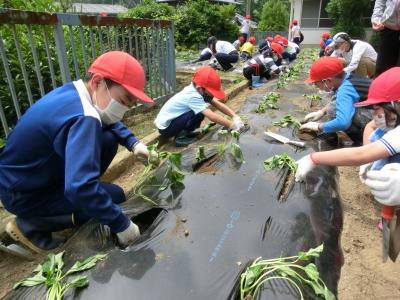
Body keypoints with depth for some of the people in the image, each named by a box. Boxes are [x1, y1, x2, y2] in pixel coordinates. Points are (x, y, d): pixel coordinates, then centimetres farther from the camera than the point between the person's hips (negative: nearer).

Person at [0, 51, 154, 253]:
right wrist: (122, 225, -31)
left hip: (34, 174, 8)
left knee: (109, 139, -2)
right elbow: (80, 188, -42)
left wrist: (133, 143, -4)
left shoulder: (75, 92, -6)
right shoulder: (82, 117, -34)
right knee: (115, 196, -12)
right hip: (23, 194, -8)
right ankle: (29, 225, -1)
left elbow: (110, 123, 13)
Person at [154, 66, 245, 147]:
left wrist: (235, 116, -13)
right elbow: (212, 116, -34)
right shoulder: (193, 96, -28)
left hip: (172, 120, 9)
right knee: (201, 112, -23)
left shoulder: (196, 90, -3)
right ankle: (180, 137, -9)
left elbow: (218, 104, -3)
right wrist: (231, 125, -26)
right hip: (165, 127, -9)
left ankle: (185, 132, 8)